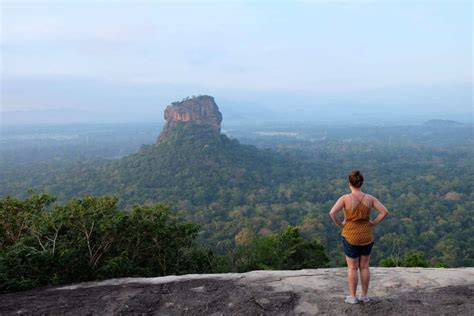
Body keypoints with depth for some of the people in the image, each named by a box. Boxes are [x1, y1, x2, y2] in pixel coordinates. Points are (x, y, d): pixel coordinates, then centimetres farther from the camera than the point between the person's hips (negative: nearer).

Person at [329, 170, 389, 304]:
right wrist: (373, 223, 3)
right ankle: (364, 295, 25)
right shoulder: (369, 198, -6)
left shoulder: (345, 198, -15)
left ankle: (352, 297, 18)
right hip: (367, 236, 3)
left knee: (352, 267, 10)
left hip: (351, 237, -3)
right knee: (364, 266, 17)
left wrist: (340, 225, -8)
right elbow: (385, 211, -8)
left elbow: (332, 213, -26)